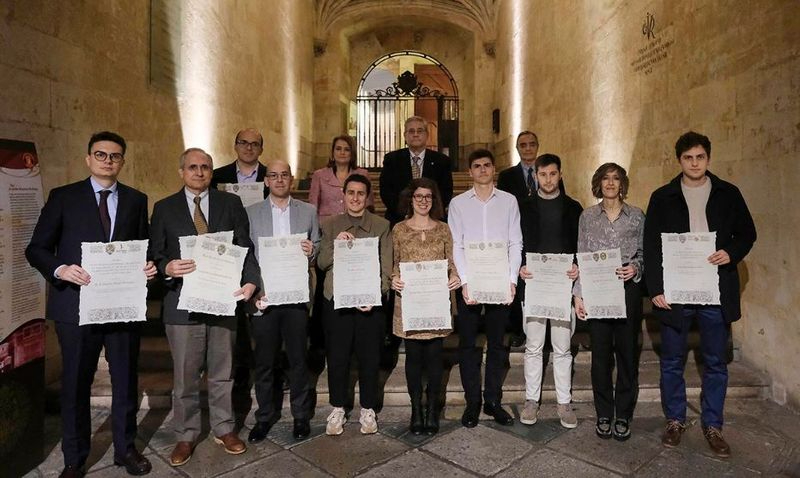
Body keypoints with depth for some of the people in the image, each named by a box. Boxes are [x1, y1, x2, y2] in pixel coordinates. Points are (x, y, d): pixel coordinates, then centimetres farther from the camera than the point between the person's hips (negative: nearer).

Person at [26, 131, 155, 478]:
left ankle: (126, 449, 31)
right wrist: (60, 268, -18)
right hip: (76, 305, -1)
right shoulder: (63, 197, 3)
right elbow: (36, 248, 1)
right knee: (75, 384, 11)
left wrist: (148, 267, -11)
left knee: (126, 381, 12)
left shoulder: (136, 200, 8)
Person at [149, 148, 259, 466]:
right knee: (185, 377, 11)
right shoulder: (164, 208, 5)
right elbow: (154, 256, 3)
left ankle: (223, 429, 33)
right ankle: (185, 436, 30)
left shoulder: (231, 203, 5)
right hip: (182, 303, 0)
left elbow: (245, 247, 0)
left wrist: (251, 280, -15)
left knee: (223, 373, 15)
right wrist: (167, 268, -19)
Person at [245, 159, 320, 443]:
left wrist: (311, 252, -13)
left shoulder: (308, 211, 8)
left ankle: (300, 415, 26)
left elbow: (316, 249, 10)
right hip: (263, 297, 0)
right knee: (264, 361, 10)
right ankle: (265, 416, 27)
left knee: (298, 358, 9)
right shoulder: (251, 213, 5)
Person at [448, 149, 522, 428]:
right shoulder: (458, 203, 5)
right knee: (468, 343, 4)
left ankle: (493, 400, 20)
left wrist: (512, 279, -6)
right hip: (468, 281, -1)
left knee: (497, 343, 7)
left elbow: (516, 243, 4)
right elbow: (455, 246, -1)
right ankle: (472, 402, 16)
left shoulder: (509, 201, 8)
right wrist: (465, 281, -11)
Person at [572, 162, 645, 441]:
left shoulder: (637, 216, 5)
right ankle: (604, 415, 20)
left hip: (628, 290, 0)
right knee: (601, 355, 6)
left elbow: (645, 254, 9)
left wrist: (635, 268, -12)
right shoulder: (587, 217, 6)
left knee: (628, 353, 6)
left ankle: (623, 416, 21)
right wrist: (578, 294, 1)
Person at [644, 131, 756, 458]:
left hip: (716, 293, 1)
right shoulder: (662, 197, 1)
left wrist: (732, 254, -12)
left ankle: (712, 425, 27)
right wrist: (655, 289, -8)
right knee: (672, 362, 9)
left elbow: (747, 233, 10)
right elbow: (651, 246, -1)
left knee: (716, 363, 11)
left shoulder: (728, 194, 5)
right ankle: (675, 420, 25)